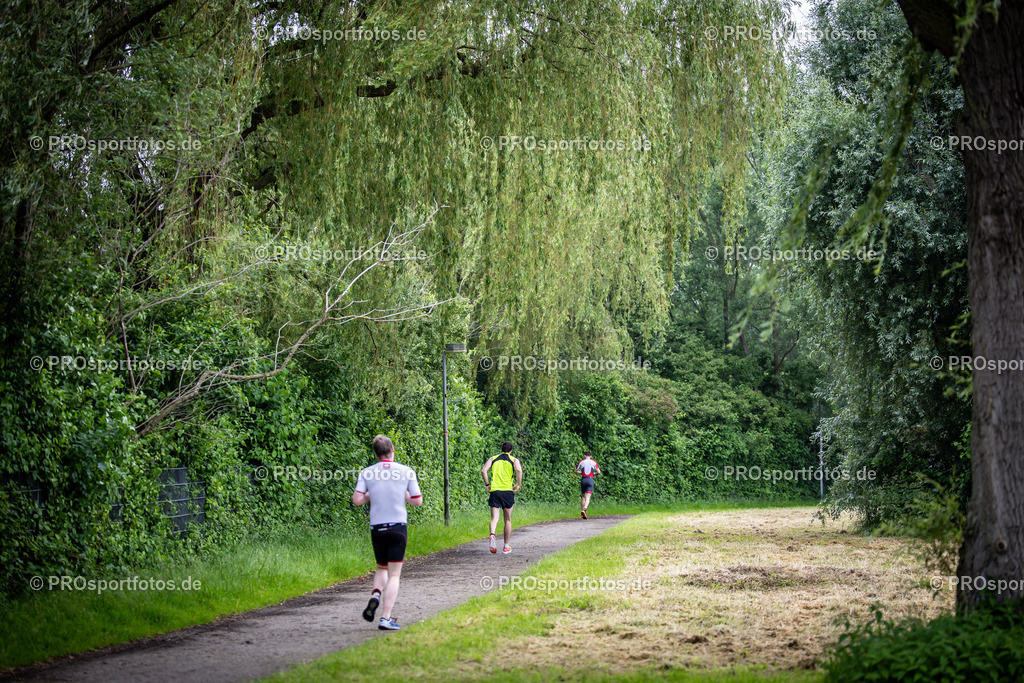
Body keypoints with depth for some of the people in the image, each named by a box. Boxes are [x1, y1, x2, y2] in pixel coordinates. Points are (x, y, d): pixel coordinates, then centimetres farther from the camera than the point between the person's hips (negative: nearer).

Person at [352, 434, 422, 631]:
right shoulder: (407, 472, -1)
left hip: (376, 528, 2)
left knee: (382, 568, 23)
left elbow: (357, 500, -5)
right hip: (398, 527, -2)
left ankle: (376, 594, -7)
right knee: (394, 575, 2)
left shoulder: (366, 473, 1)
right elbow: (417, 500, 3)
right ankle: (386, 618, -7)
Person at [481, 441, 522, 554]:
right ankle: (506, 547, 17)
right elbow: (519, 470, -14)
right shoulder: (514, 460, 8)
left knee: (494, 518, -4)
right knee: (508, 520, 12)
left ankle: (492, 535, -36)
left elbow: (483, 471, -2)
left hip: (494, 490, 1)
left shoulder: (493, 458, 13)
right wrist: (518, 484, -3)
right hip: (507, 490, -1)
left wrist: (487, 484, 7)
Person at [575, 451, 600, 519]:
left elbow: (576, 471, 13)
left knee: (583, 497, 16)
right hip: (590, 479, -2)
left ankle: (582, 510, 13)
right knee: (587, 497, -8)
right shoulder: (594, 462, 6)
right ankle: (584, 510, -29)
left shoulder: (581, 462, 8)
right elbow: (599, 472, 2)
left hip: (583, 479, 2)